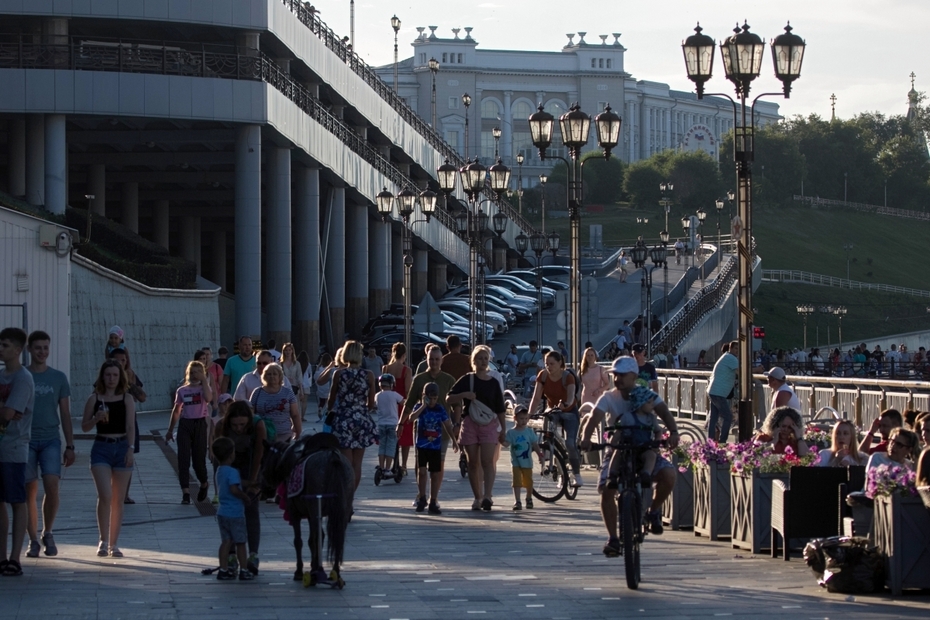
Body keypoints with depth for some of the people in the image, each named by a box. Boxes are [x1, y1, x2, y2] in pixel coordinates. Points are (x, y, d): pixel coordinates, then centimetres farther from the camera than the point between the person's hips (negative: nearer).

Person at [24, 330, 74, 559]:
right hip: (26, 440, 0)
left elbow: (65, 414, 10)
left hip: (51, 440, 0)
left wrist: (70, 446, 6)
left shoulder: (58, 378, 8)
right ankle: (33, 541, 8)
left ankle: (48, 533, 6)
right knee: (30, 492, 0)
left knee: (51, 487, -14)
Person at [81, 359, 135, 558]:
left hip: (122, 447, 1)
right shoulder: (94, 399, 3)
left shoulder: (127, 399, 3)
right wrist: (96, 418, -14)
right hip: (101, 448, -1)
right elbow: (84, 427, 6)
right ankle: (103, 541, -5)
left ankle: (113, 544, 13)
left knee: (118, 499, 6)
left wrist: (130, 448, -18)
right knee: (105, 496, -14)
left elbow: (131, 426, -5)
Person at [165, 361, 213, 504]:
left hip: (200, 424, -2)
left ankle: (204, 484, 31)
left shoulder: (204, 388, 3)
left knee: (199, 459, 1)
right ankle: (185, 492, -8)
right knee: (183, 459, -7)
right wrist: (170, 430, 16)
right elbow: (176, 411, 16)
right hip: (185, 424, 2)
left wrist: (204, 380, -16)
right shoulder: (181, 391, 10)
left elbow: (208, 398, -21)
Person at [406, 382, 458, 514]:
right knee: (421, 471, -8)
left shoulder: (440, 409, 2)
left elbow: (447, 424, 9)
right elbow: (412, 418, -21)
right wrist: (423, 406, -21)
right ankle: (422, 498, 9)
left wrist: (453, 439, 6)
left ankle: (433, 502, 9)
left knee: (435, 474, 3)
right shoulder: (420, 408, -2)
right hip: (422, 445, -1)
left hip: (436, 446, 1)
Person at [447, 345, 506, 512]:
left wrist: (503, 430, 8)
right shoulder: (466, 380, 5)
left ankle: (487, 496, -22)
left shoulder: (493, 383, 9)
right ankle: (478, 497, 12)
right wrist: (464, 394, -16)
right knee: (473, 463, 4)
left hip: (489, 424, 0)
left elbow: (500, 409, 11)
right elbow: (449, 399, 1)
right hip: (470, 423, 0)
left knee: (487, 461, -13)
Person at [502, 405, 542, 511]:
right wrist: (502, 441, -32)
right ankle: (517, 501, -11)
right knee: (517, 482, -10)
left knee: (528, 482, 10)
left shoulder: (529, 431, 2)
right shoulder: (511, 432, -3)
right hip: (516, 462, -2)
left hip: (527, 462, 2)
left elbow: (535, 445, 4)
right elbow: (506, 444, -11)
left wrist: (540, 454, -6)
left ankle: (529, 499, 31)